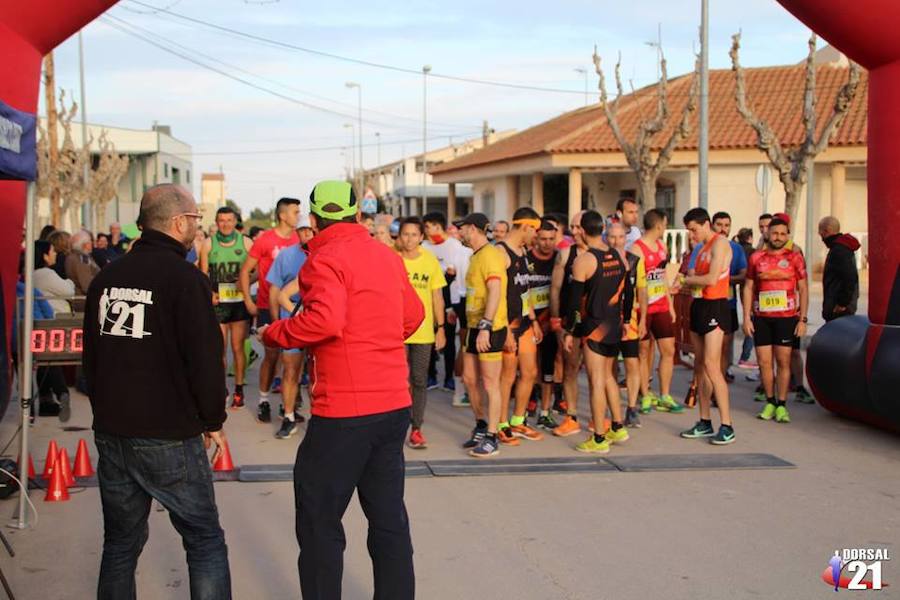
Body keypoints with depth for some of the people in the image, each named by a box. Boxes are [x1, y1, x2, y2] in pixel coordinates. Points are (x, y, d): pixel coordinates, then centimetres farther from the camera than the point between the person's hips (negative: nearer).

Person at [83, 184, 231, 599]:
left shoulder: (107, 277, 8)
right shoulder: (184, 278, -12)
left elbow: (91, 354, 16)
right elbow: (205, 359, -15)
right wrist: (213, 420, -1)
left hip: (110, 433, 6)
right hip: (168, 438, -6)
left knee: (120, 543, 17)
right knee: (205, 542, 4)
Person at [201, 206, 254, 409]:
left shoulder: (245, 243, 2)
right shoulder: (208, 244, 4)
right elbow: (203, 273, 7)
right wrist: (208, 292, -8)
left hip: (239, 301, -1)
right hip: (217, 302, 1)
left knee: (237, 347, 3)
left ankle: (239, 389, 13)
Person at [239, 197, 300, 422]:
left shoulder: (297, 239, 3)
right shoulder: (264, 240, -8)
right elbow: (245, 271, -2)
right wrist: (248, 301, -6)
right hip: (267, 307, -4)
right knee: (272, 354, -2)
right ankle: (264, 400, 13)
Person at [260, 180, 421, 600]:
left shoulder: (326, 258, -11)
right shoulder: (388, 256, 11)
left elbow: (325, 319, -25)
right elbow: (412, 316, 17)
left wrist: (273, 334, -10)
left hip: (344, 410, -7)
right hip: (394, 403, 7)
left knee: (319, 521, 5)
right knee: (389, 518, 15)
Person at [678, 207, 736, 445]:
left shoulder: (720, 243, -10)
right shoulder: (702, 247, 19)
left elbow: (711, 279, -20)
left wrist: (686, 279, -6)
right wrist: (684, 284, 1)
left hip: (715, 307, -9)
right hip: (699, 306, 9)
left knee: (711, 365, -14)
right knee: (701, 365, 10)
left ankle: (727, 426, -13)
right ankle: (705, 423, 16)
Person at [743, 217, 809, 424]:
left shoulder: (795, 258, 2)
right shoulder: (756, 258, 7)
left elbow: (803, 289, 3)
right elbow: (748, 288, 9)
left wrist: (802, 319, -4)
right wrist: (746, 318, 2)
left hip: (786, 317, -2)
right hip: (761, 318, 2)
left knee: (783, 361, -1)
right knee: (764, 362, 3)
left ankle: (781, 405, 6)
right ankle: (770, 403, 17)